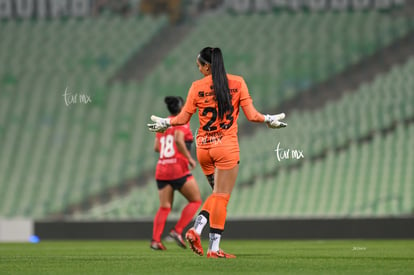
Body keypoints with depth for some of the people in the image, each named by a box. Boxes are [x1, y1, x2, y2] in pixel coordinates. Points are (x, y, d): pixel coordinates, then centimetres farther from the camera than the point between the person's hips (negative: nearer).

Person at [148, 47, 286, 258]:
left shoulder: (197, 87, 0)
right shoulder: (237, 83, -2)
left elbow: (183, 118, 4)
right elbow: (251, 115, -3)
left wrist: (165, 123, 21)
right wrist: (269, 120, 15)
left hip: (203, 146, 3)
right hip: (227, 146, -3)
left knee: (218, 194, 19)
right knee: (221, 197, 0)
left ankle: (196, 229, 0)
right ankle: (214, 248, -2)